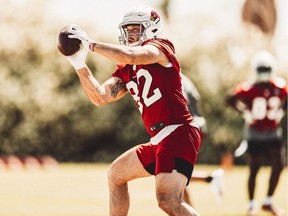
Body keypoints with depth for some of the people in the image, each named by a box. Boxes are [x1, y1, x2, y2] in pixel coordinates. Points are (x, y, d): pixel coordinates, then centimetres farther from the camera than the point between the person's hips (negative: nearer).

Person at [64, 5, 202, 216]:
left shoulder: (160, 48, -3)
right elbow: (101, 98, 12)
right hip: (160, 141, 10)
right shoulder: (125, 72, 20)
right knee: (116, 174, 25)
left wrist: (91, 44, -13)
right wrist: (79, 64, 5)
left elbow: (129, 57, -22)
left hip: (177, 133, -10)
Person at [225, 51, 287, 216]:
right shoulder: (249, 89, -15)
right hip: (255, 133, -3)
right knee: (254, 169, -1)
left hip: (273, 133, 3)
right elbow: (230, 100, -8)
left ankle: (268, 202, 6)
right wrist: (245, 113, -15)